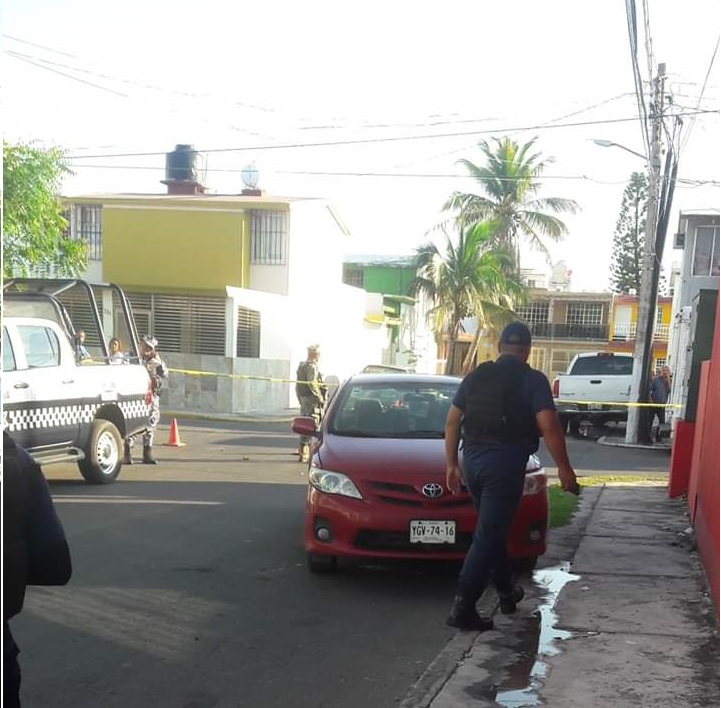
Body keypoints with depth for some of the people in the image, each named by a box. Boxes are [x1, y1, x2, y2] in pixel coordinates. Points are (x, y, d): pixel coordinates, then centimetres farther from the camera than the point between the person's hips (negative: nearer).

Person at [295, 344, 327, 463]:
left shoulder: (301, 366, 17)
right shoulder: (312, 367, -13)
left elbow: (297, 385, 19)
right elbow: (312, 384, -23)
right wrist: (320, 398, -17)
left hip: (303, 399, 10)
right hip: (312, 400, -10)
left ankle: (302, 453, 21)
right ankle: (305, 454, -11)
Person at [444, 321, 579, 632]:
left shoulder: (476, 376, 12)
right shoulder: (533, 380, -3)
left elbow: (452, 422, 12)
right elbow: (548, 426, -12)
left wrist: (452, 464, 18)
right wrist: (564, 467, -5)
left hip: (472, 459, 6)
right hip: (506, 462, -5)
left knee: (493, 528, 22)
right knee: (488, 535, -4)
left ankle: (506, 591, 34)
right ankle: (463, 607, -8)